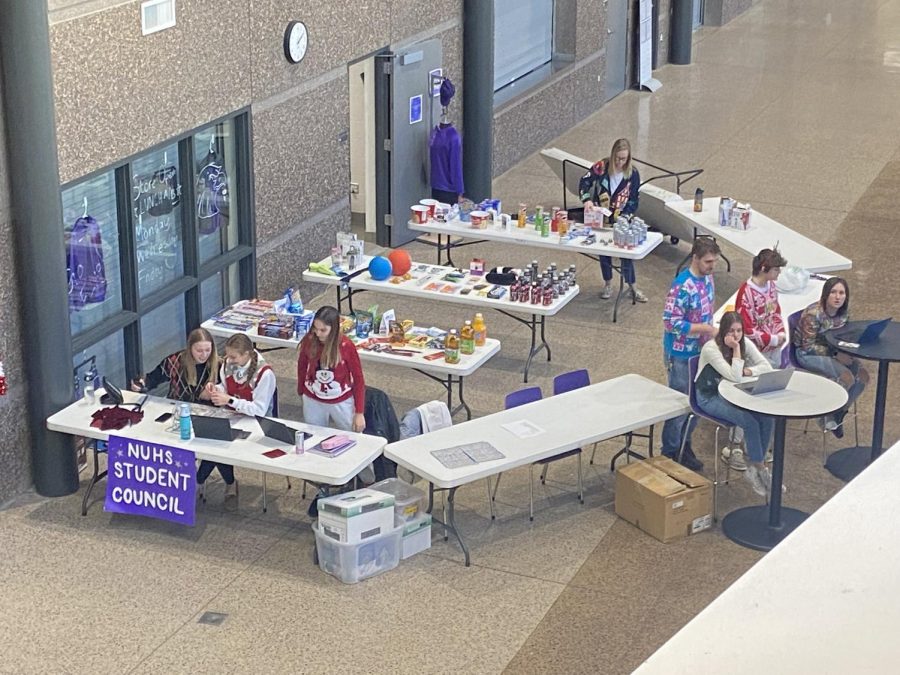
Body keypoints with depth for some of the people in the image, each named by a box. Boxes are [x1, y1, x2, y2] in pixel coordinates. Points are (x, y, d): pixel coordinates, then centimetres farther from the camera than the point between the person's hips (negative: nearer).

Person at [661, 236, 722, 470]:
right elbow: (671, 323, -26)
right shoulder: (682, 287, -25)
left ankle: (684, 446, 32)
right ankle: (670, 454, 15)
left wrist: (712, 332, 11)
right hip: (681, 355, -8)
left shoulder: (707, 278, 1)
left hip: (701, 351, 8)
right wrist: (705, 328, -25)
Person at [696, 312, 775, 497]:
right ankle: (760, 468, -4)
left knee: (767, 418, -16)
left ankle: (754, 469, -2)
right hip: (710, 397, -6)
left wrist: (745, 371, -22)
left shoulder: (745, 343, -5)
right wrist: (736, 349, -31)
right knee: (750, 422, -25)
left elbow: (766, 367, -9)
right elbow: (734, 377, -32)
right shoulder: (711, 348, -24)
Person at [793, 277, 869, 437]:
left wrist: (846, 352, -12)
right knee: (846, 377, -26)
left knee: (862, 375, -11)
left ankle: (837, 416, 7)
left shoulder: (844, 311, -3)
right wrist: (835, 354, -27)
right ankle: (827, 417, -3)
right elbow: (809, 347, -22)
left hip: (832, 350, 8)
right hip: (806, 354, -7)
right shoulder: (813, 314, -25)